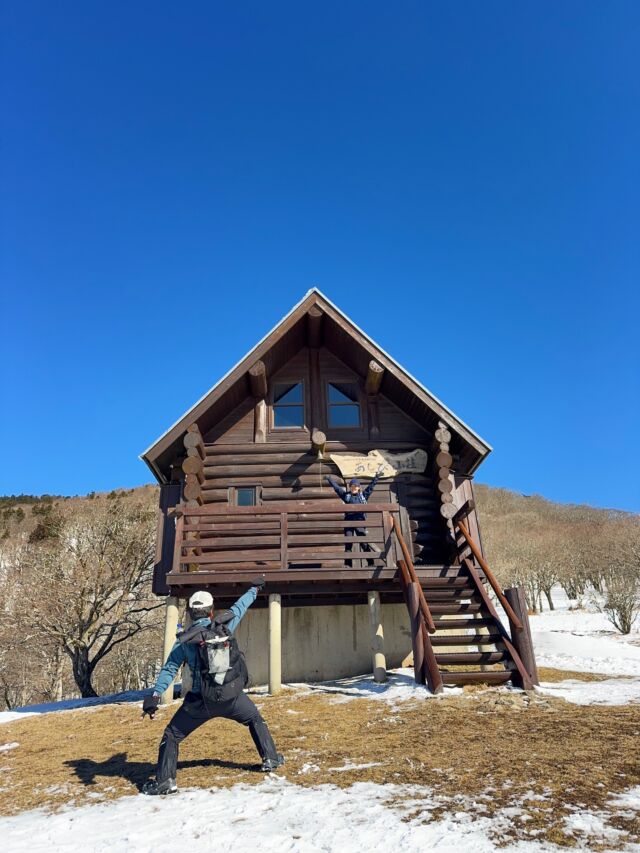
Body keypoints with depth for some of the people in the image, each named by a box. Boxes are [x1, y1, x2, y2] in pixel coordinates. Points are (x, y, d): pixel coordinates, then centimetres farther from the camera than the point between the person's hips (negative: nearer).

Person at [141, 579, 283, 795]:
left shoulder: (185, 639, -4)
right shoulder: (225, 626, -2)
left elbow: (169, 669, -7)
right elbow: (239, 607, 14)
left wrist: (155, 695, -5)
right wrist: (254, 589, 29)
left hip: (201, 700, -1)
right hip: (232, 696, 2)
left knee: (172, 735, 17)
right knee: (256, 719, 28)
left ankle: (165, 780, 10)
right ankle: (270, 758, 29)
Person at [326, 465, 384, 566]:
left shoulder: (363, 495, 9)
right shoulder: (346, 496, 9)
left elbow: (371, 486, 11)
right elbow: (336, 487, 13)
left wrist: (377, 475, 10)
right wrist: (329, 478, 16)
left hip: (360, 522, -1)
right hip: (348, 522, 1)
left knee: (364, 543, -3)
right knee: (348, 544, 1)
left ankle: (371, 563, 4)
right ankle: (347, 564, 5)